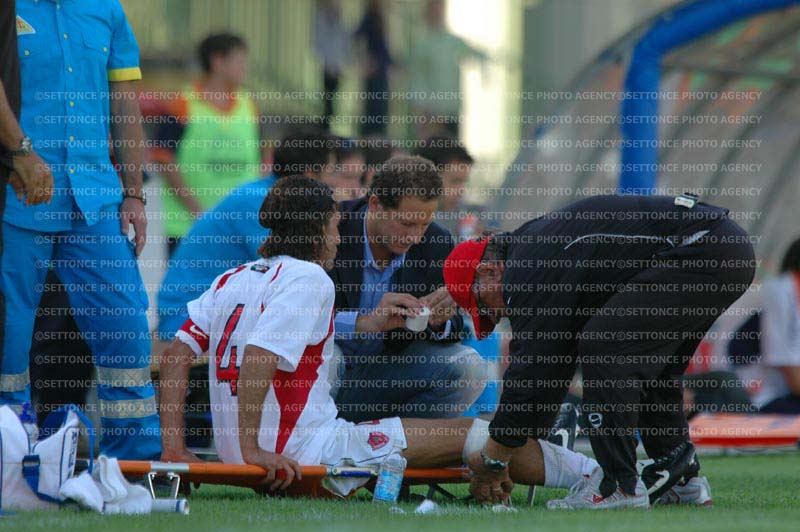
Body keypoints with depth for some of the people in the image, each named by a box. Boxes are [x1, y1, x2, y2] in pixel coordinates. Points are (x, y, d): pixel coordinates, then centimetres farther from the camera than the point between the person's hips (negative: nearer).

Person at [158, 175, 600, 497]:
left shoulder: (233, 278, 13)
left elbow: (177, 355, 6)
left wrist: (173, 445, 3)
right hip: (306, 450, -9)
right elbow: (256, 360, -24)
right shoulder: (309, 278, -11)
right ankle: (592, 474, 10)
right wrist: (251, 449, -23)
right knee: (469, 434, 0)